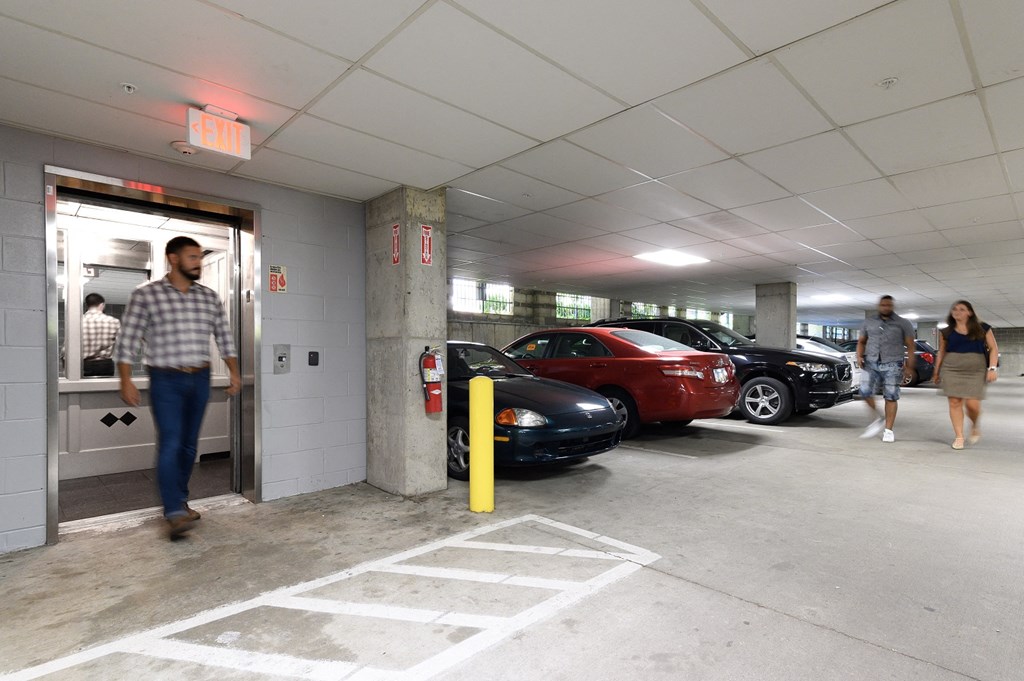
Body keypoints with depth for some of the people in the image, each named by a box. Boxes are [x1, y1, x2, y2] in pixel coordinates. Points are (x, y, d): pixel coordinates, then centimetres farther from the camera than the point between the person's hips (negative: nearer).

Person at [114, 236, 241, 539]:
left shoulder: (209, 297, 7)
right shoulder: (146, 294, -4)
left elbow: (224, 337, 12)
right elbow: (127, 340, -4)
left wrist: (234, 373, 8)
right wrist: (126, 381, -9)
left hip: (200, 380, 4)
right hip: (166, 380, -4)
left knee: (189, 444, 11)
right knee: (170, 444, -9)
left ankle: (180, 501, 26)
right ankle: (174, 514, -6)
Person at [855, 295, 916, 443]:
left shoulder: (903, 323, 5)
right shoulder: (868, 322, 11)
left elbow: (910, 346, 2)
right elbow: (861, 341, 16)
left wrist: (909, 367, -6)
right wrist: (859, 356, -2)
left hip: (892, 364, -2)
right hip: (871, 363, 2)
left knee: (891, 397, -1)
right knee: (865, 392, -10)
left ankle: (888, 430, 7)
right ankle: (878, 419, 13)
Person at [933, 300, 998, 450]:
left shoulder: (982, 328, 5)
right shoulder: (946, 332, 9)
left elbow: (993, 348, 5)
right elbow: (941, 352, 14)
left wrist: (992, 368, -6)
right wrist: (936, 372, 14)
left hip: (975, 370, -1)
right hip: (951, 370, 1)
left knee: (972, 404, -9)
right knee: (954, 402, -3)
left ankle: (975, 427, 23)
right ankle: (959, 436, 5)